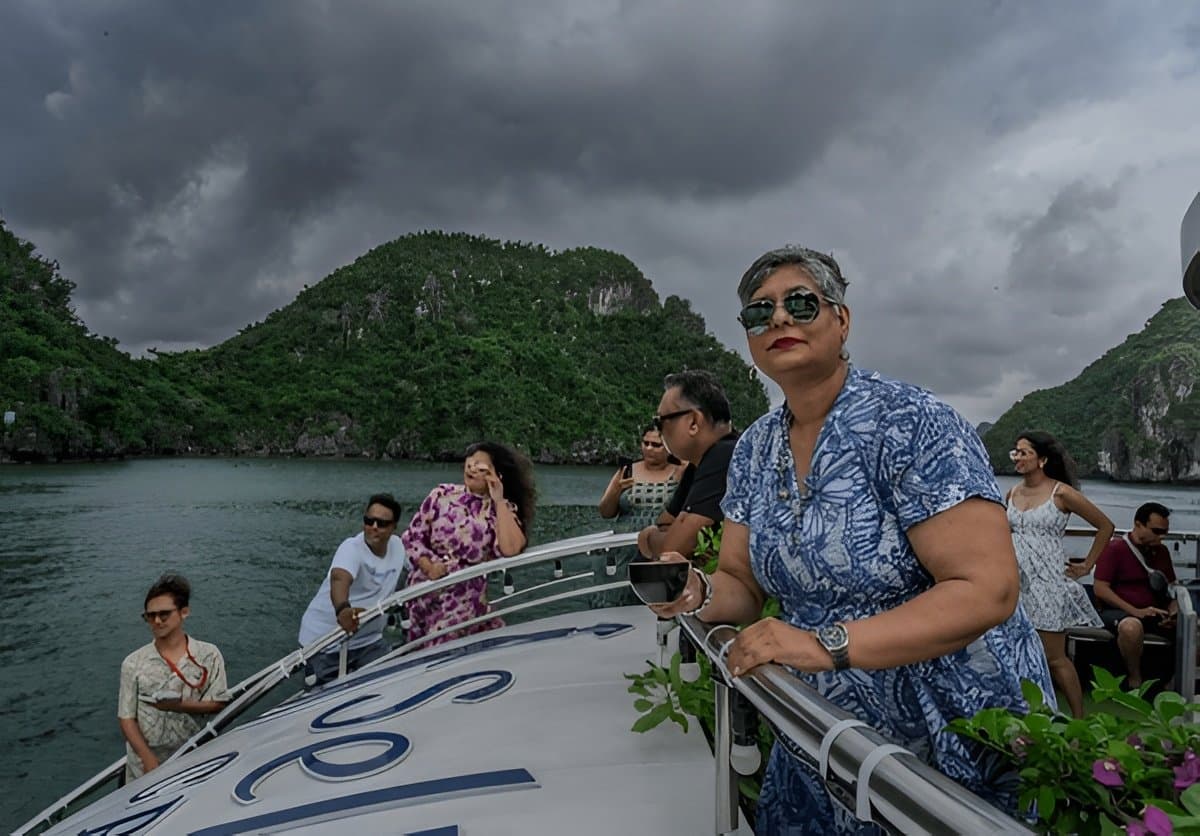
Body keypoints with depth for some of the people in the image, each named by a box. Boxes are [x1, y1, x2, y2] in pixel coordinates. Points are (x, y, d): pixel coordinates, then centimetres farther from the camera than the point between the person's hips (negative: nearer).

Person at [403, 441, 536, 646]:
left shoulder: (504, 510, -5)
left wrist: (498, 502, -20)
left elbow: (510, 550, -24)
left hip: (466, 597, -2)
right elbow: (412, 536, 2)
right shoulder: (442, 494, 0)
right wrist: (429, 566, -15)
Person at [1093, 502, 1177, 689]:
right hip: (1118, 611, -6)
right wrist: (1135, 611, -20)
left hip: (1155, 613, 6)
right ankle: (1135, 680, -17)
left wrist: (1173, 611, -3)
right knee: (1132, 626, -40)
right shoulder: (1115, 548, -5)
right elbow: (1100, 589, -12)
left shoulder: (1162, 551, 14)